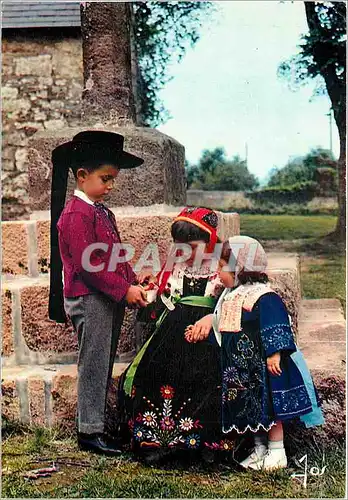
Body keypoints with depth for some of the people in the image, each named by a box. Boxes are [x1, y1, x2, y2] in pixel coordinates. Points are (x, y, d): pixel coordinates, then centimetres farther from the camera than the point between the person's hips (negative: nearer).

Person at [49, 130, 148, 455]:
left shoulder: (103, 212, 16)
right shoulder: (76, 214, -14)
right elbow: (88, 264, -21)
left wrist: (133, 284, 4)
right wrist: (124, 290, -21)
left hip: (112, 300, 9)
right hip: (89, 300, -9)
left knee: (104, 365, 15)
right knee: (93, 365, -2)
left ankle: (99, 421, 26)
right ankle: (89, 431, 8)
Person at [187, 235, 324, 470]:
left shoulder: (263, 296, -20)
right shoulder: (230, 295, 10)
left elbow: (276, 326, -24)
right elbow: (219, 316, 26)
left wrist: (274, 353, -29)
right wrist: (207, 321, 14)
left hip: (262, 363, -9)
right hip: (241, 366, 9)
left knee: (269, 406, 1)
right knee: (251, 408, 15)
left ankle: (277, 452, 14)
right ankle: (260, 448, 28)